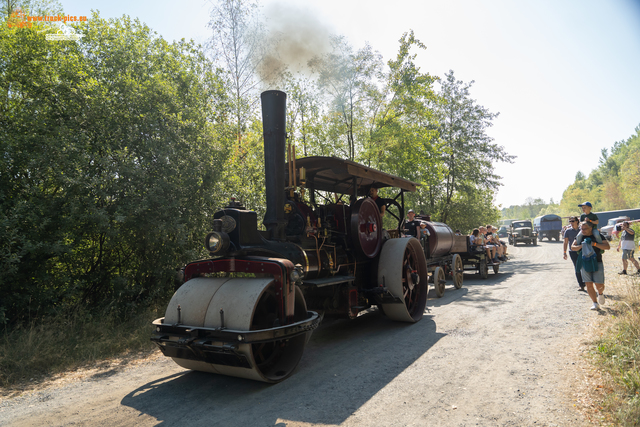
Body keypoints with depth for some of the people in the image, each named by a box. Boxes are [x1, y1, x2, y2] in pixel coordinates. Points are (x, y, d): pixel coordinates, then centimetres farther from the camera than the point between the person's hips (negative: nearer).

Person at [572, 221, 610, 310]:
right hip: (584, 263, 2)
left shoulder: (598, 236, -1)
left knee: (599, 285, -5)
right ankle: (595, 303, 7)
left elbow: (607, 247, -8)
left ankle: (600, 293, 31)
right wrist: (580, 246, -12)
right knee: (589, 284, -3)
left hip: (597, 263, -2)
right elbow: (572, 247, 8)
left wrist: (594, 244, -20)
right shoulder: (579, 236, 8)